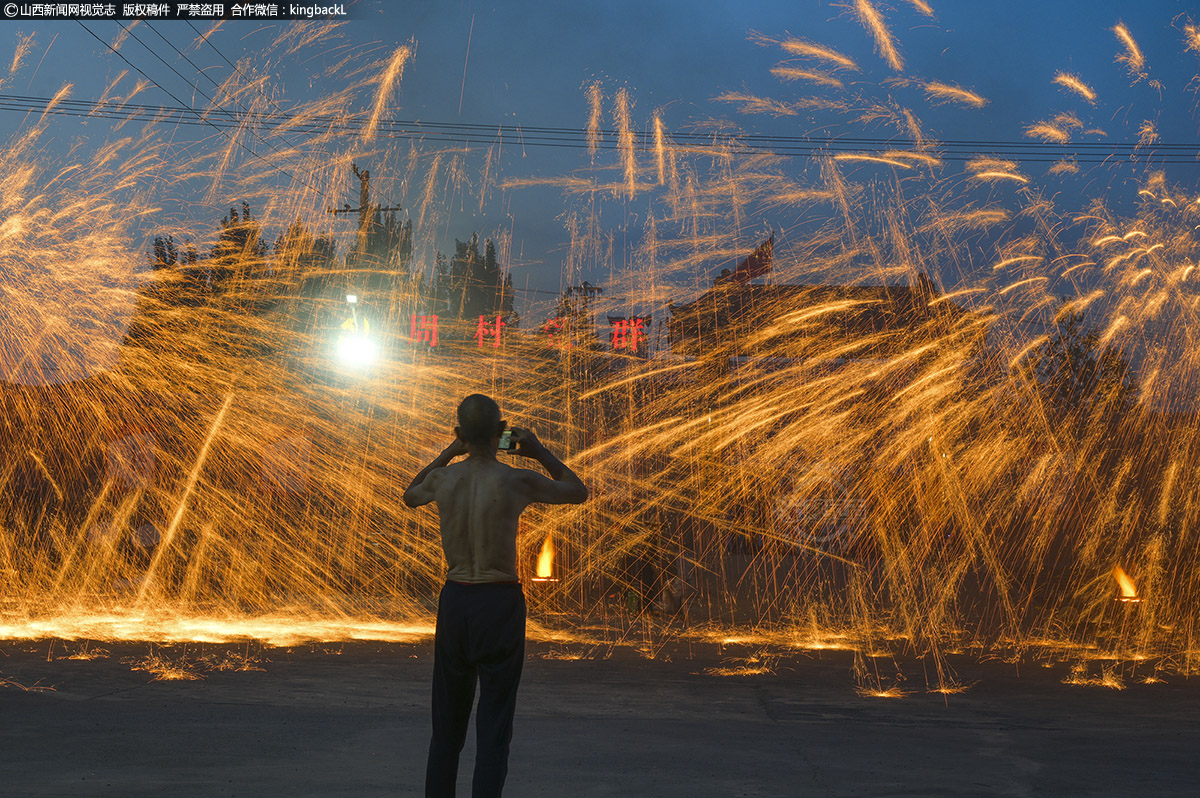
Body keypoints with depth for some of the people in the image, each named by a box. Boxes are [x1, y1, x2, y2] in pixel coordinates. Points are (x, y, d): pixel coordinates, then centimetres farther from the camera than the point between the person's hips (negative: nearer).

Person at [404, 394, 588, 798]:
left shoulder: (442, 479, -2)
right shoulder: (517, 481, -11)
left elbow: (410, 495, 24)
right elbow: (578, 492, 7)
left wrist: (447, 454, 21)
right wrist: (541, 453, 10)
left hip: (454, 601, 4)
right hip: (501, 602, -3)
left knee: (447, 725, 15)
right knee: (494, 726, 2)